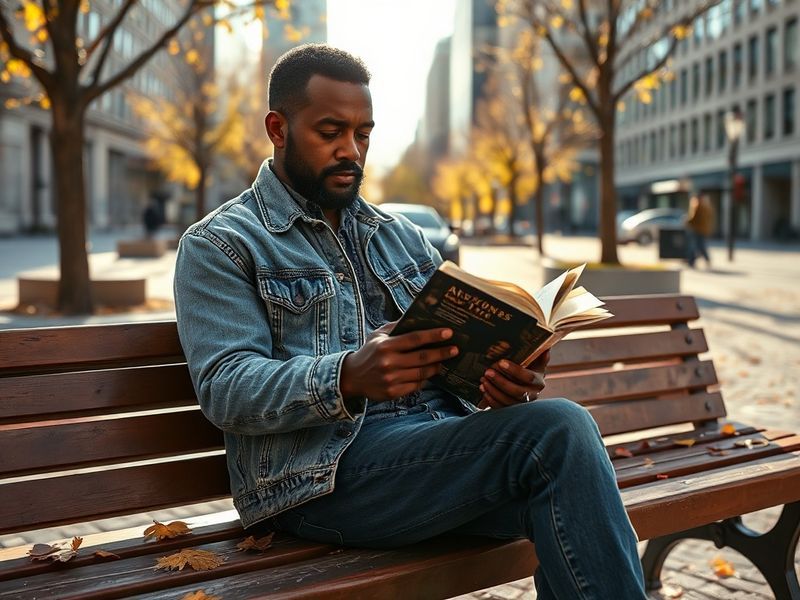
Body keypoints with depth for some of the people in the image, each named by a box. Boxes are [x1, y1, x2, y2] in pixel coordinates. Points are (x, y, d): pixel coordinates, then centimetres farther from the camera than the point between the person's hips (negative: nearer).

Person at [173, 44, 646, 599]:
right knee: (558, 430, -27)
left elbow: (460, 347, 17)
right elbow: (226, 388, -8)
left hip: (442, 440, 6)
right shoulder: (217, 246, 5)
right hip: (325, 470, -5)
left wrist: (508, 373, -9)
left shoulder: (403, 237, 23)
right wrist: (346, 380, -27)